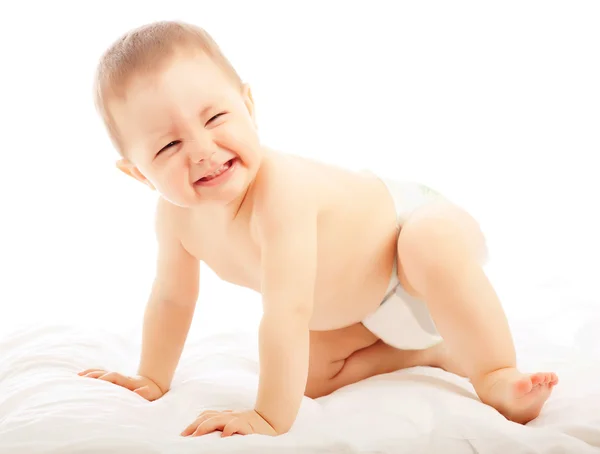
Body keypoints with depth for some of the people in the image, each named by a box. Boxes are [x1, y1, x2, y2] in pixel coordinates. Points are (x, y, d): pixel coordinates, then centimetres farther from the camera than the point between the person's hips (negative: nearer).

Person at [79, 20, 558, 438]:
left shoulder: (281, 193, -43)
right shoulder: (177, 215, -18)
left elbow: (287, 315, -47)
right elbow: (172, 298, 1)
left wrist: (270, 418, -45)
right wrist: (153, 380, 8)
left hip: (413, 219, -8)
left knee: (433, 245, -40)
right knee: (311, 376, 2)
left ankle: (496, 375, -31)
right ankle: (431, 352, 12)